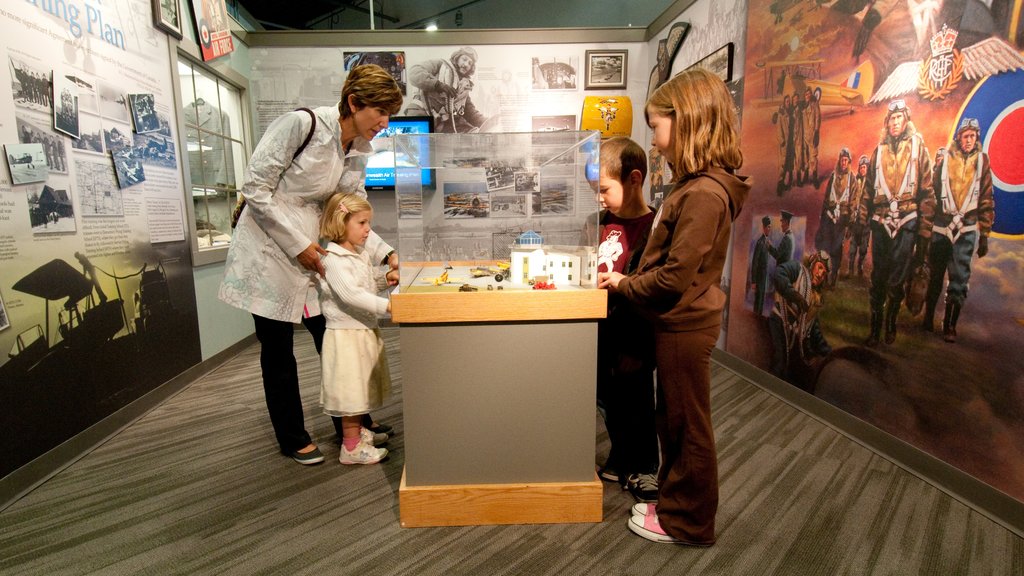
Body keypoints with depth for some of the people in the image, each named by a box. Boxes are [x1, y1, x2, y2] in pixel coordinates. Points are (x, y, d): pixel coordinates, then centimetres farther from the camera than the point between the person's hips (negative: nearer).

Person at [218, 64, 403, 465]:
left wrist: (386, 254, -8)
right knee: (277, 349, 5)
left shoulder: (359, 152, 3)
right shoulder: (302, 124, -19)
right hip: (270, 249, -6)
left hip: (313, 252, 7)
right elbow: (255, 188, -17)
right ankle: (293, 439, 23)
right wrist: (297, 244, -17)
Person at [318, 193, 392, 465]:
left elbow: (372, 281, 24)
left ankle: (357, 430, 37)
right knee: (350, 388, 0)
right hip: (346, 333, -9)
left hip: (364, 330, 9)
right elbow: (351, 295, -30)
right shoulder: (333, 259, -20)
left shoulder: (361, 253, 9)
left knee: (360, 386, 20)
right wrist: (386, 306, -35)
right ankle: (351, 447, 11)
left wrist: (387, 278, 5)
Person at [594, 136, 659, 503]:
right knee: (611, 404, 21)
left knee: (635, 407, 11)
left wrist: (636, 348, -18)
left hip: (629, 342, -7)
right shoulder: (605, 221, 5)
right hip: (602, 336, 7)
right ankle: (620, 464, 41)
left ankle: (644, 470, 33)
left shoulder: (650, 228, -18)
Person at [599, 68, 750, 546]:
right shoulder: (697, 184, 10)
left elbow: (673, 277, -24)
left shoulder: (704, 193, -22)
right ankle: (674, 501, 39)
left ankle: (688, 522, 27)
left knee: (688, 426, 7)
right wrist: (631, 279, 5)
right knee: (671, 420, 21)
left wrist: (625, 285, -9)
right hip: (677, 322, 10)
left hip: (685, 326, -10)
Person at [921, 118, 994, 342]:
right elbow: (932, 193, 5)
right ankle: (928, 318, 24)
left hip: (967, 230, 0)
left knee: (959, 280, -1)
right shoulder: (946, 160, 3)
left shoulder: (982, 160, 5)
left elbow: (987, 200, 6)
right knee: (935, 275, 9)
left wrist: (984, 235, 4)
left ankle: (950, 325, 6)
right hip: (941, 228, 0)